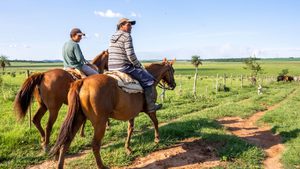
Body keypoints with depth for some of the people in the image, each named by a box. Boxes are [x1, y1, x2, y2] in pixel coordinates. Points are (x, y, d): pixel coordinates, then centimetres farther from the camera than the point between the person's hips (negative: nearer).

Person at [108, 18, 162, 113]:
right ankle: (151, 107, 1)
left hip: (111, 68, 9)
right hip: (124, 67, -9)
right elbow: (130, 55, -18)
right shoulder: (126, 36, -10)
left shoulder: (113, 37, 18)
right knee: (148, 80, 0)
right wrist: (139, 66, -3)